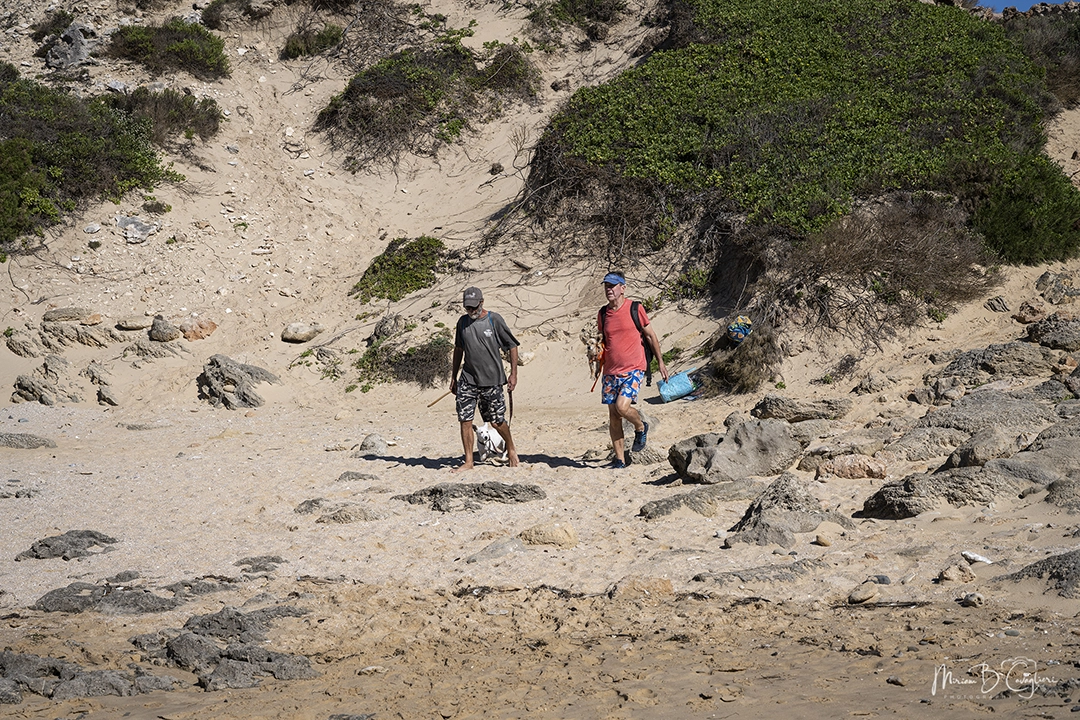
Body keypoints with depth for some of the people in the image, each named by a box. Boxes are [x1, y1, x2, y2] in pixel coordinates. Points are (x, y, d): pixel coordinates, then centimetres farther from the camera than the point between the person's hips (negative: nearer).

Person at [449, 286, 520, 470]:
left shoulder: (494, 320, -5)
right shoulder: (463, 322, 8)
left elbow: (512, 346, 0)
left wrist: (513, 374, -3)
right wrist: (454, 376, 20)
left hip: (491, 379, -3)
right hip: (468, 379, 4)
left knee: (497, 421, 4)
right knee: (465, 420, -4)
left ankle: (511, 450, 30)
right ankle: (468, 462, 3)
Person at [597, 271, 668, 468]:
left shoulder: (635, 309, -4)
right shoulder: (603, 314, 8)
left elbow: (650, 336, 4)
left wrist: (660, 362, 6)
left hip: (633, 369, -5)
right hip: (611, 371, 5)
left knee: (622, 407, -22)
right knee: (613, 416, 3)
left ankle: (641, 428, 11)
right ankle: (619, 460, 11)